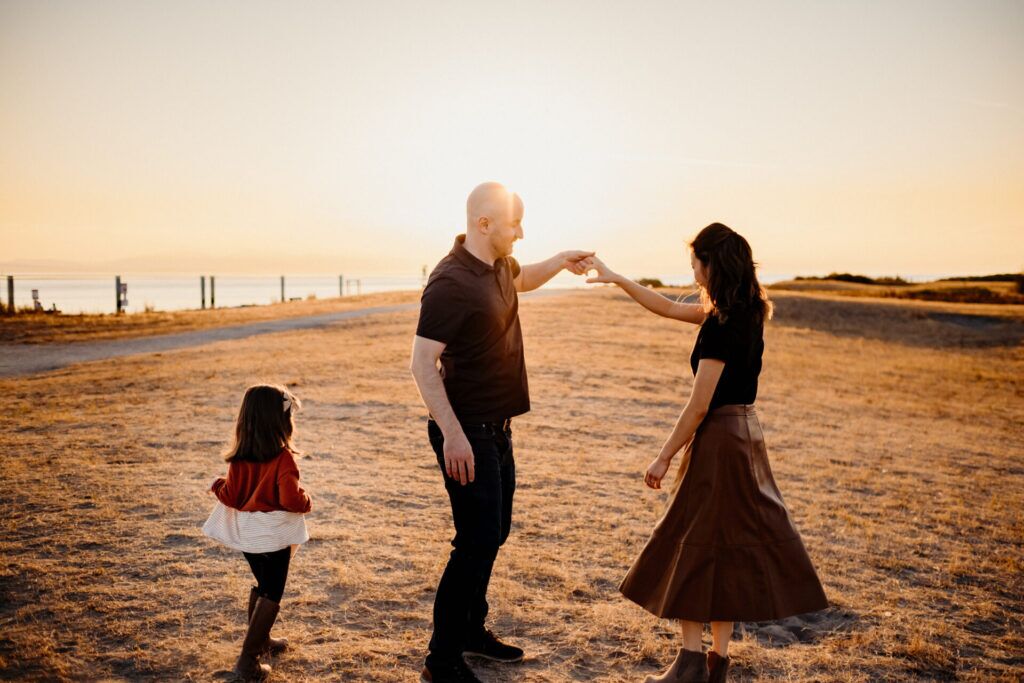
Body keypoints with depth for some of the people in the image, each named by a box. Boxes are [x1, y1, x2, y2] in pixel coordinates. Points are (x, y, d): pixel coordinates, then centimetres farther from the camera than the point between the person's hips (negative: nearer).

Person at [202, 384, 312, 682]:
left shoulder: (239, 458, -3)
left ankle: (260, 640, 40)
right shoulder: (283, 458, -20)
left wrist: (218, 485, 20)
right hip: (273, 534, -6)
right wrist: (306, 501, -5)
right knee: (271, 595, 4)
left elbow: (231, 497, 0)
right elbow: (291, 499, -26)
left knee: (261, 585, 25)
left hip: (245, 532, 7)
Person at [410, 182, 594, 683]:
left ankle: (471, 630, 35)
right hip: (467, 433, -10)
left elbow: (522, 280, 32)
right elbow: (422, 364, -22)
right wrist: (452, 435, -26)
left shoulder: (498, 265, 7)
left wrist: (559, 261, 13)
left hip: (496, 428, 10)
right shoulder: (450, 283, -21)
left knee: (494, 532, 18)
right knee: (477, 541, -6)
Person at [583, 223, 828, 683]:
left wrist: (664, 457, -11)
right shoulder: (745, 312, 8)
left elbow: (699, 405, -20)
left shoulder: (722, 326, -20)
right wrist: (616, 279, 21)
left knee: (692, 546, 2)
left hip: (718, 439, -9)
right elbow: (670, 309, 18)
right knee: (730, 545, 14)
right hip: (745, 434, 9)